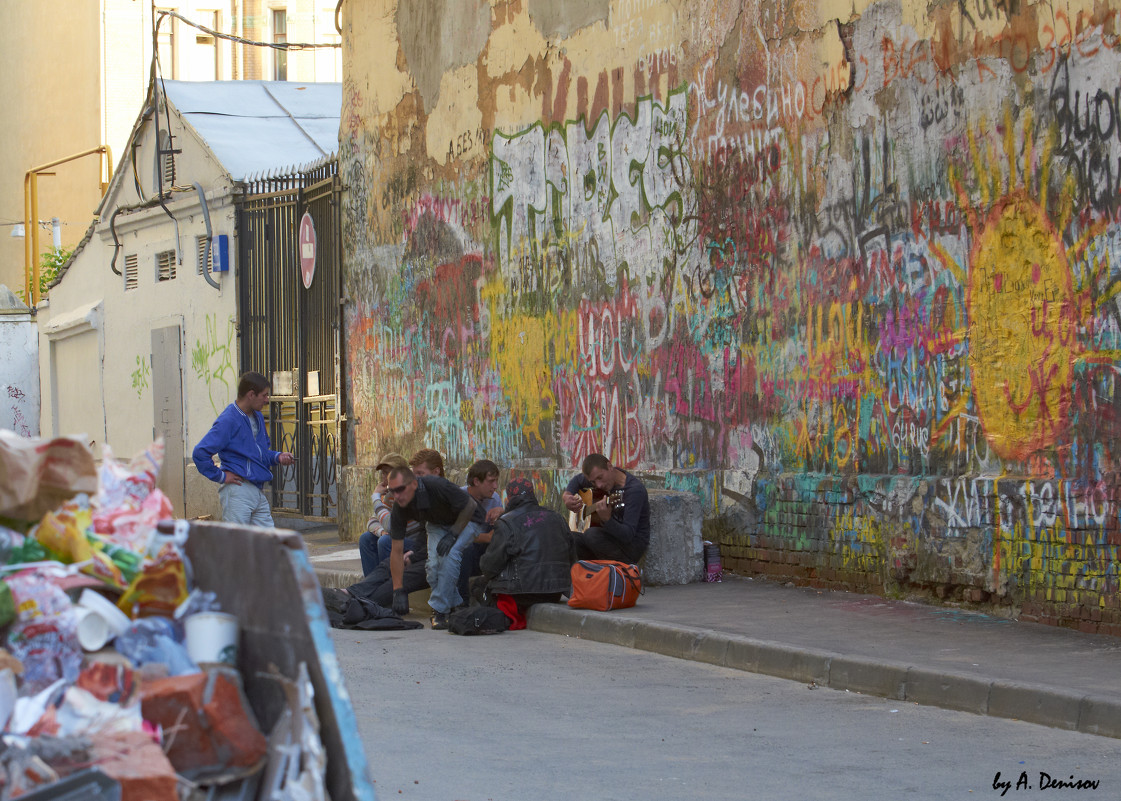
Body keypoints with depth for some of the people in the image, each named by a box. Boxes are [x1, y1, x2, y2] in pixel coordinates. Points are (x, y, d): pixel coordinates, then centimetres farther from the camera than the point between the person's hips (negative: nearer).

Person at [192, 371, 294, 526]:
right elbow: (200, 453, -18)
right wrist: (221, 476, -13)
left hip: (259, 493, 9)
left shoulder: (258, 417, 15)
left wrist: (277, 457, 9)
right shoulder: (228, 420, -13)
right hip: (238, 492, -9)